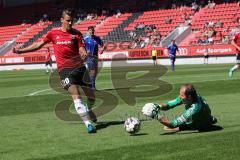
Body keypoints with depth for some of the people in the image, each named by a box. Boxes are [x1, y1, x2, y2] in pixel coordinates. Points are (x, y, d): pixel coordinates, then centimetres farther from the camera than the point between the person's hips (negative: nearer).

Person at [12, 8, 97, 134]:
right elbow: (39, 44, 15)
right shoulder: (53, 33, 6)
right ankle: (88, 124, -20)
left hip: (79, 66, 2)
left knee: (91, 95, 6)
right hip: (64, 68, -2)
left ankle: (89, 111, 40)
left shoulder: (76, 33, 5)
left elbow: (82, 49, -4)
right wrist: (21, 51, 13)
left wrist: (84, 54, -29)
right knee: (76, 96, -18)